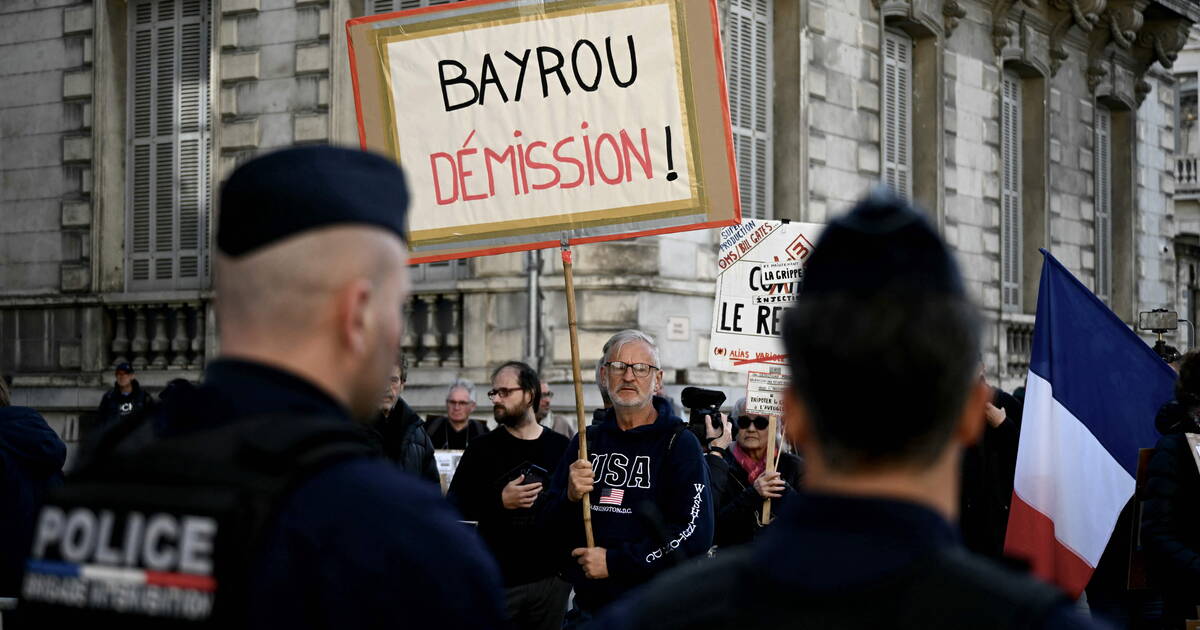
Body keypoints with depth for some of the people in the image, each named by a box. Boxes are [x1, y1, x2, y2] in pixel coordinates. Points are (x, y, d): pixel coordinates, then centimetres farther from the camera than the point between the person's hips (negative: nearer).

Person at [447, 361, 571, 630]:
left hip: (551, 578, 1)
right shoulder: (483, 448, 2)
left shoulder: (561, 447, 5)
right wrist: (500, 501, -16)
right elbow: (454, 507, -2)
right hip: (497, 580, -1)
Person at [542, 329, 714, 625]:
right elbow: (552, 528, 9)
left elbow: (695, 535, -18)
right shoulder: (586, 441, 8)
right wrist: (571, 498, -13)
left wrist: (614, 562, -18)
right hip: (587, 609, 4)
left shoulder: (679, 443, -7)